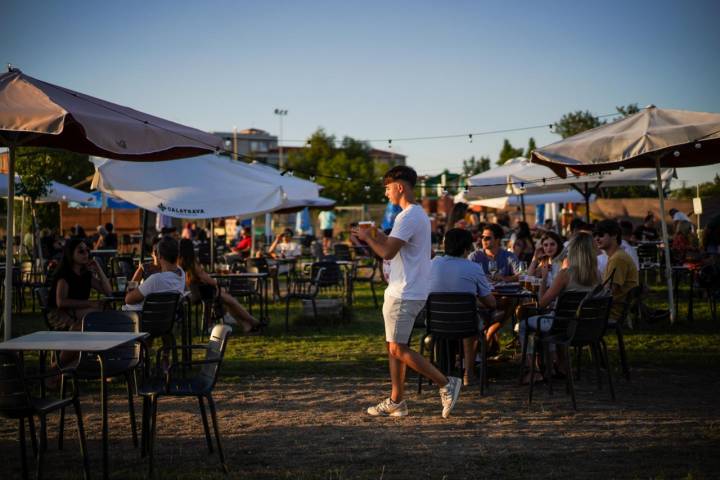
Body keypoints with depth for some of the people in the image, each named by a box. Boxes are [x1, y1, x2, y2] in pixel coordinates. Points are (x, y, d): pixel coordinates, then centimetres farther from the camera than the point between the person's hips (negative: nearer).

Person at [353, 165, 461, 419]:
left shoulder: (408, 217, -18)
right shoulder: (419, 214, 16)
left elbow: (387, 253, -25)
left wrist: (368, 237, -8)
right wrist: (379, 236, 15)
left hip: (405, 294, -11)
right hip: (402, 291, 11)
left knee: (398, 349, -7)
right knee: (393, 346, 13)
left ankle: (447, 384, -4)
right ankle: (396, 401, 17)